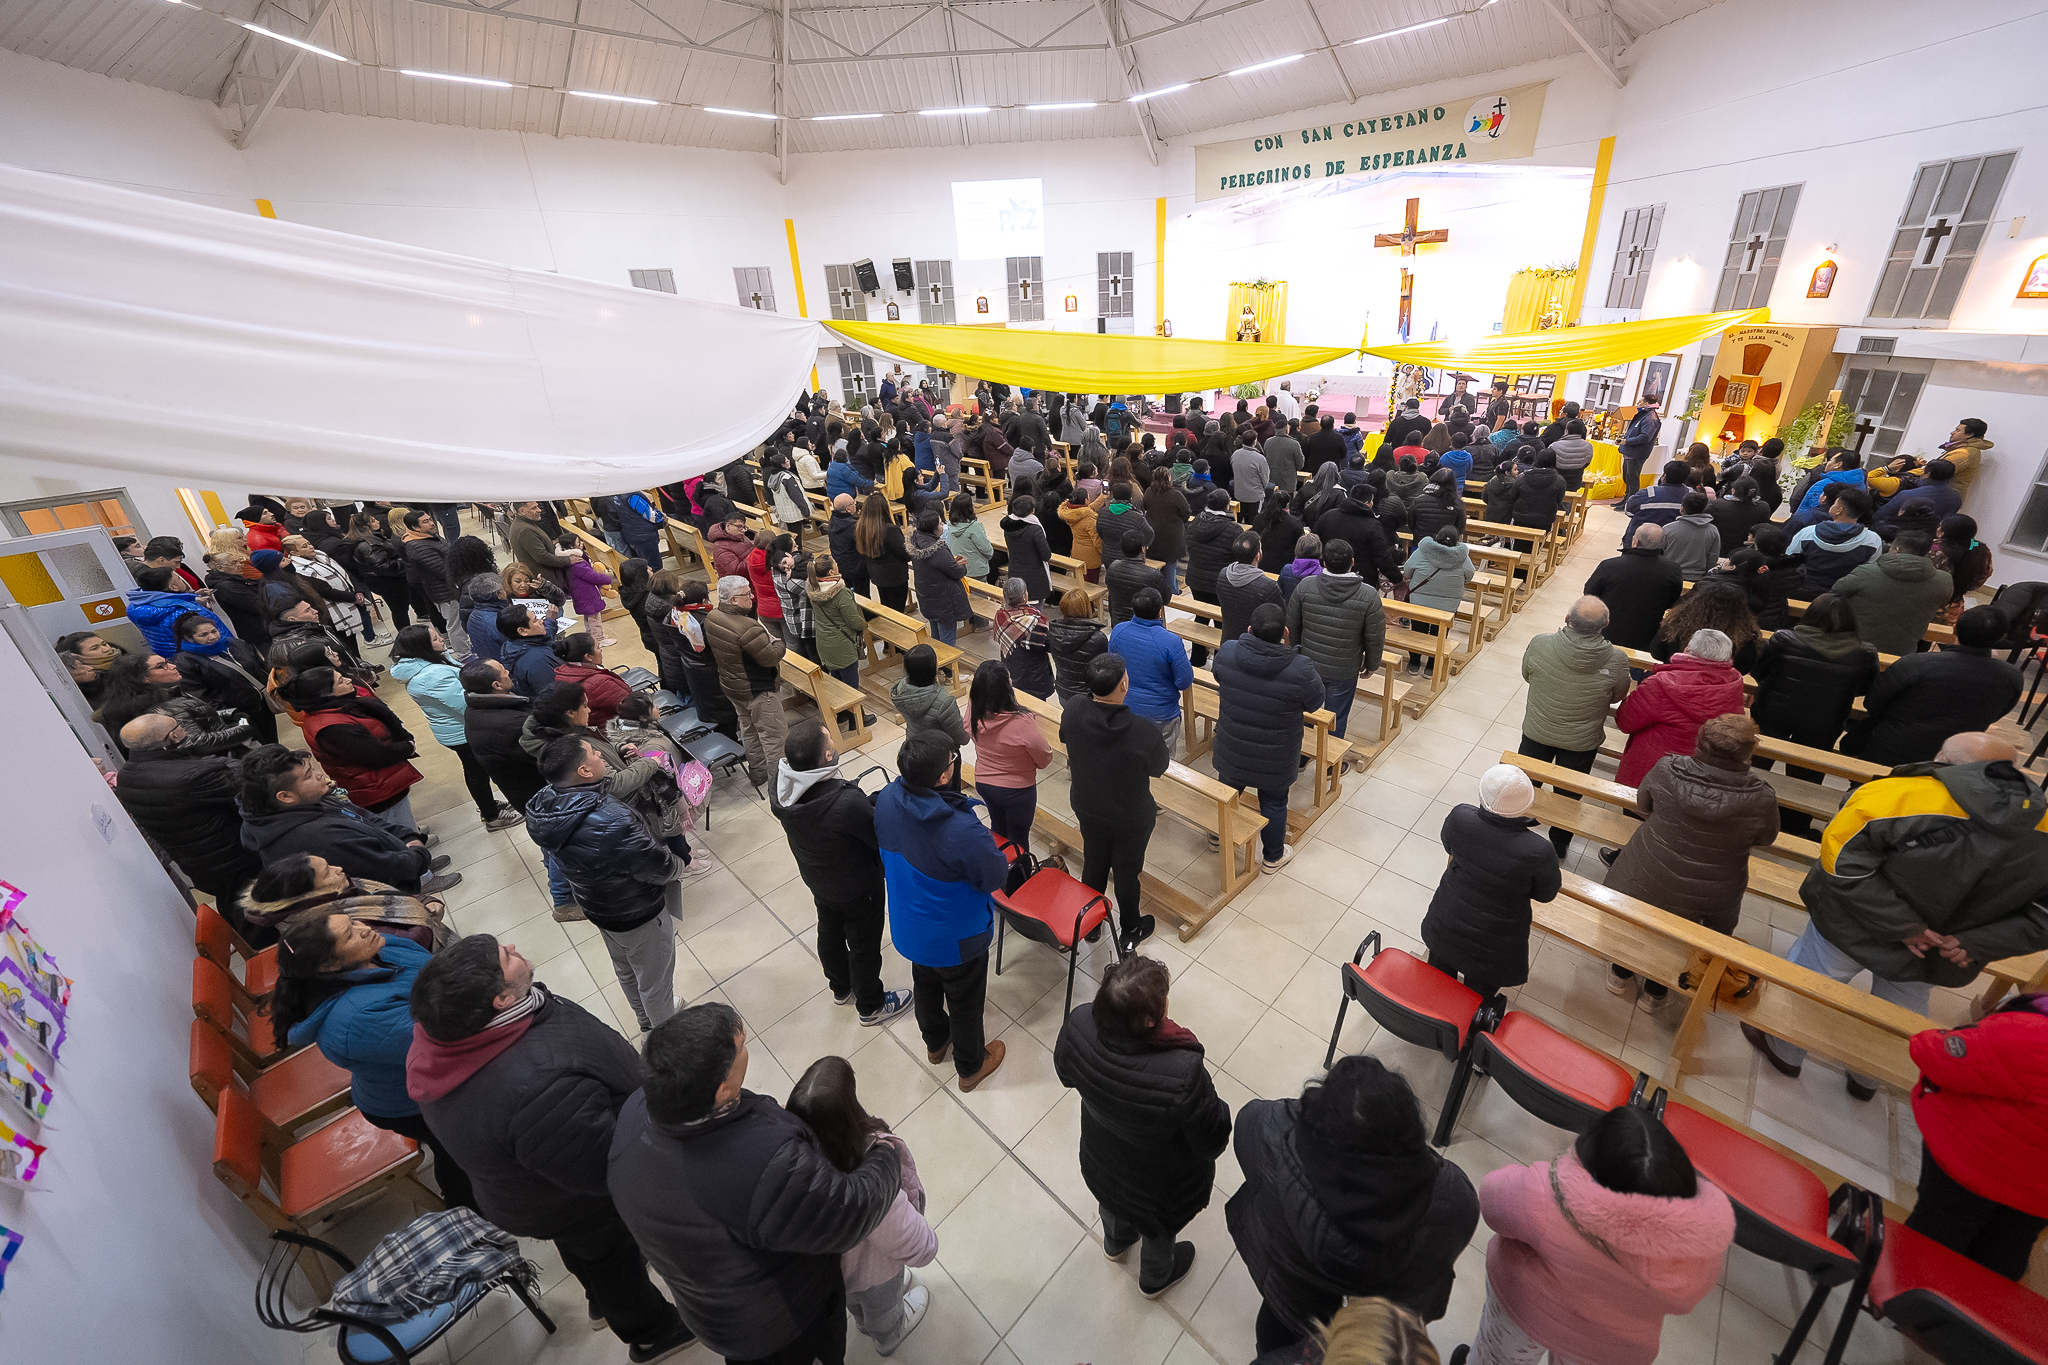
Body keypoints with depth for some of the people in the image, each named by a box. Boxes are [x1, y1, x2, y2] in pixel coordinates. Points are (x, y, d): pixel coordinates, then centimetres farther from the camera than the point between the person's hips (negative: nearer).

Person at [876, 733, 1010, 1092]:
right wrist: (1002, 860, -5)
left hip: (909, 927, 6)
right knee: (965, 1001, 23)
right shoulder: (962, 831, -42)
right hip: (955, 940, -5)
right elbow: (995, 877, -25)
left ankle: (935, 1042, 61)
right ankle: (970, 1067, 50)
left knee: (925, 984, 33)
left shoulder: (887, 800, -22)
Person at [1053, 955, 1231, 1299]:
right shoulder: (1183, 1076, -47)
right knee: (1159, 1230, 33)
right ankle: (1155, 1278, 65)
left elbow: (1066, 1074, -11)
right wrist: (1218, 1106, -7)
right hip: (1160, 1184, -3)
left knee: (1113, 1201, 39)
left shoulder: (1079, 1024, -35)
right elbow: (1212, 1142, -27)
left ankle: (1115, 1242, 70)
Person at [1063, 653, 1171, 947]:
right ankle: (1130, 930, 46)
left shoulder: (1072, 712, -23)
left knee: (1093, 865, 27)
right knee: (1127, 873, 21)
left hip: (1086, 809, 4)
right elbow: (1160, 769, -16)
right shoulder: (1144, 731, -36)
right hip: (1131, 819, -3)